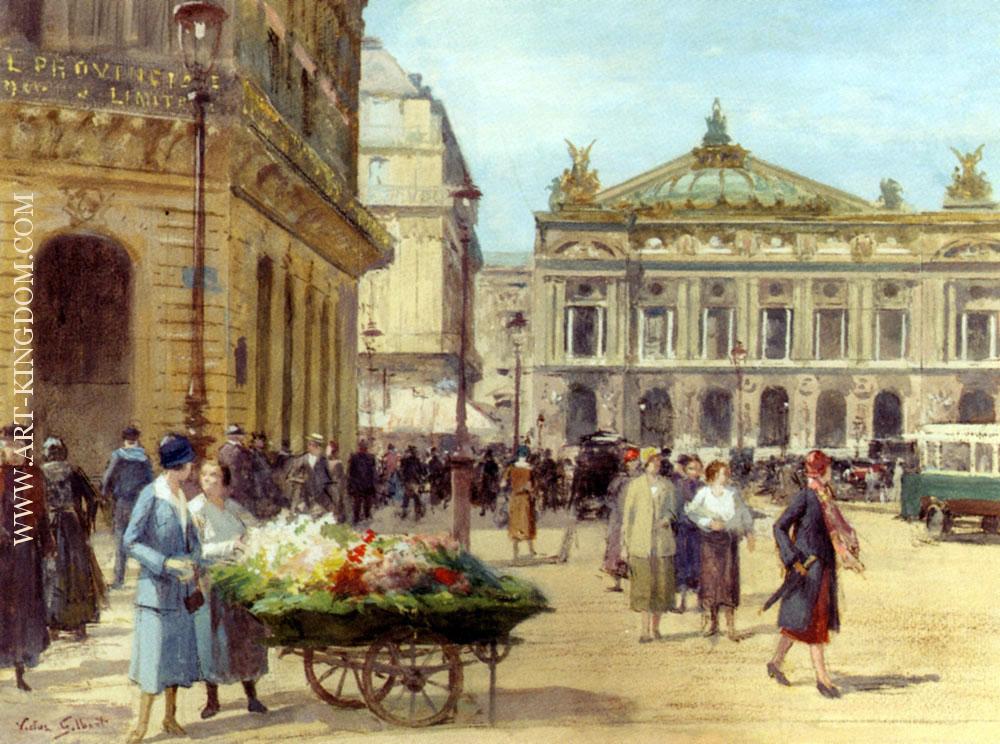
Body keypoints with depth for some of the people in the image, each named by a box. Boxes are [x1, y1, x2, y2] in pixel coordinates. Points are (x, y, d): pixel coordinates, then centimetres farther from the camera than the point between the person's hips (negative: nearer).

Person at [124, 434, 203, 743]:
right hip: (156, 588, -7)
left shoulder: (180, 495, 8)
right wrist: (166, 564, -20)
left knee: (177, 652, 11)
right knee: (153, 652, -4)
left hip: (180, 588, 7)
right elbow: (131, 541, -14)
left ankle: (170, 717, 23)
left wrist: (191, 563, -3)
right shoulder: (151, 495, -13)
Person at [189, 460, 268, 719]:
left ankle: (251, 695, 17)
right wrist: (230, 546, -22)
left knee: (246, 636, 7)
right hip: (210, 584, -4)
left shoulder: (233, 507, 7)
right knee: (213, 639, 1)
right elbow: (196, 549, -16)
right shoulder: (195, 509, -8)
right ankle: (212, 699, 14)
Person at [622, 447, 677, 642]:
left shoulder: (667, 485, 9)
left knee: (661, 582, 3)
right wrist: (624, 544, 1)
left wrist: (667, 517, -19)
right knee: (643, 583, -6)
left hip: (662, 540, 2)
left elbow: (671, 508, 6)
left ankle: (655, 626, 16)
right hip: (640, 541, -2)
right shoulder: (635, 485, 3)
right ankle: (644, 628, -2)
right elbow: (628, 515, 4)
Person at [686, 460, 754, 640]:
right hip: (710, 539, -1)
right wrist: (709, 523, -13)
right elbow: (691, 512, -3)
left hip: (729, 539, 1)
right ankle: (712, 620, 15)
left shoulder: (733, 493, 6)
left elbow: (745, 513, 11)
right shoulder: (703, 493, 0)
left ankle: (730, 626, 2)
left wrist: (749, 533, 0)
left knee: (729, 580, -3)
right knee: (710, 579, -1)